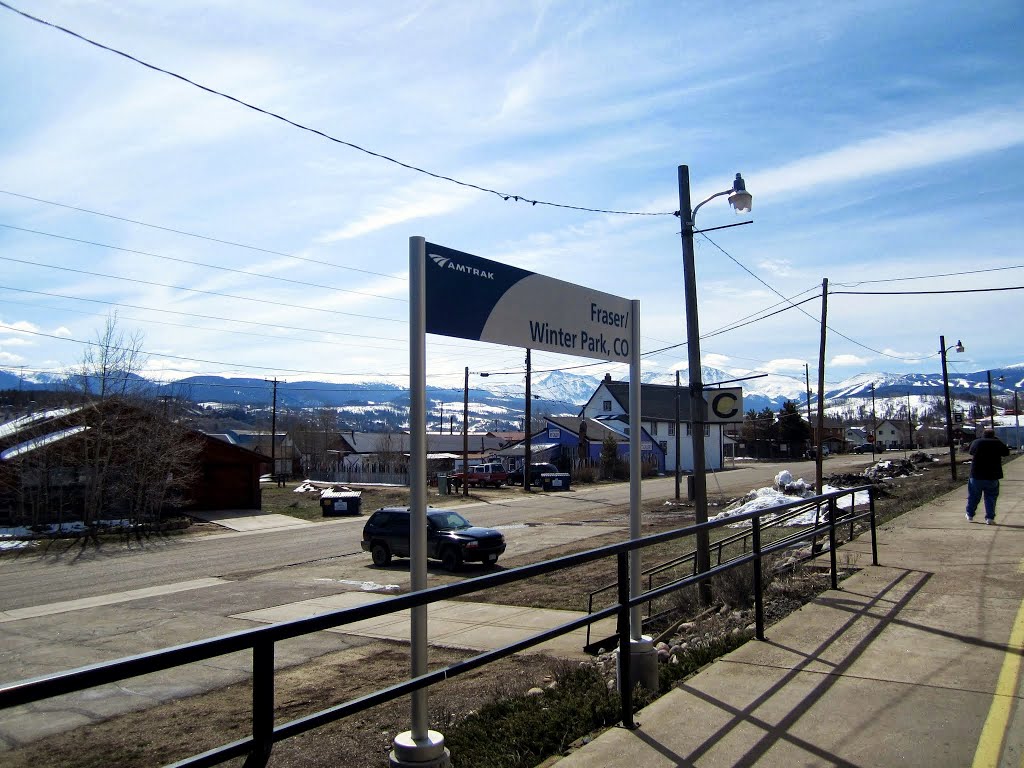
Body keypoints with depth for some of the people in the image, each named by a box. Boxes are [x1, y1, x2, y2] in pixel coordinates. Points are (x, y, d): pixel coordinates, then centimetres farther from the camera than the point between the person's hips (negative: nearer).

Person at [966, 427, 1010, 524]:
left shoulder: (977, 442, -4)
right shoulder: (998, 443, -5)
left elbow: (970, 451, 13)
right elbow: (1006, 452, 11)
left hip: (976, 475, 0)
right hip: (992, 476, 0)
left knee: (973, 496, 15)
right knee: (990, 497, 8)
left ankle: (970, 514, 25)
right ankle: (990, 518, 3)